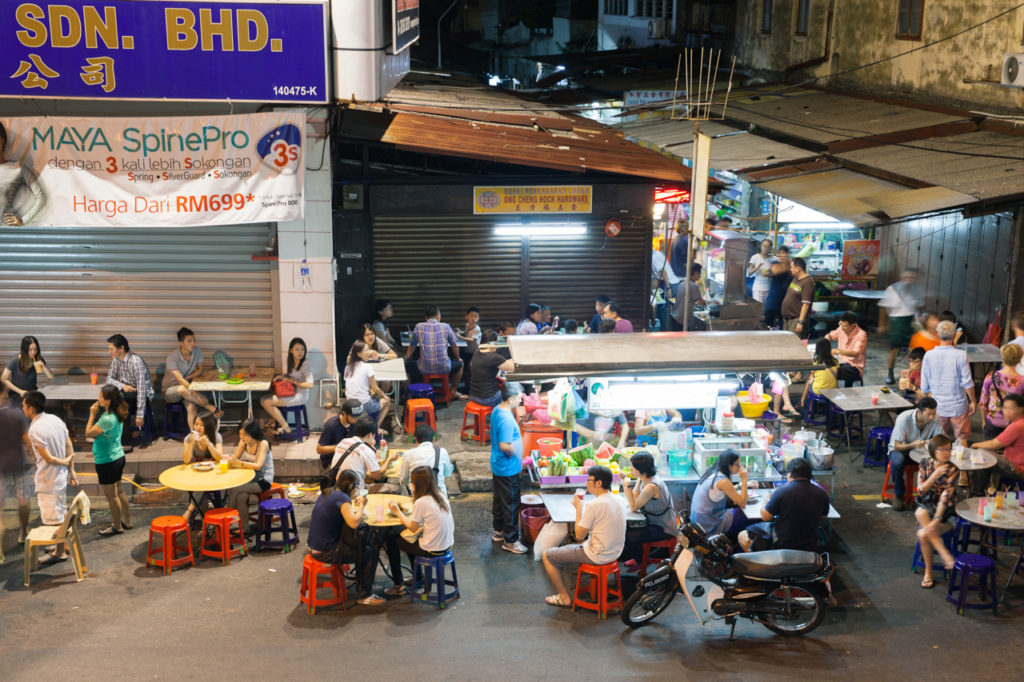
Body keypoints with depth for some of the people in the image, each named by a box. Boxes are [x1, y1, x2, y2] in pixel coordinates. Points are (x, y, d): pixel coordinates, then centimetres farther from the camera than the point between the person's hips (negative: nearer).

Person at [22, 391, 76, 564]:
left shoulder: (35, 430, -23)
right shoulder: (55, 419, 2)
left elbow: (48, 458, -21)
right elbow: (70, 447, 6)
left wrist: (64, 462, -3)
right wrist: (71, 470, 11)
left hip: (48, 480, -9)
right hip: (61, 476, 9)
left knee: (53, 518, 4)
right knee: (61, 513, 21)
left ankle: (60, 553, 14)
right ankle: (64, 545, 34)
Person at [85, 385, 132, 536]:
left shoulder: (107, 419, -28)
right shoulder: (117, 415, 1)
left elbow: (88, 434, -18)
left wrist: (92, 414, -14)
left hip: (107, 462, -9)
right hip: (118, 457, 9)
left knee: (111, 495, 7)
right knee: (119, 491, 21)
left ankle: (117, 527, 21)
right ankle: (127, 521, 33)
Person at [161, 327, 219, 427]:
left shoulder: (197, 352, -9)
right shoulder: (172, 358, -24)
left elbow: (199, 369, 9)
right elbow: (180, 380, -30)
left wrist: (188, 377, -12)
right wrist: (196, 395, -37)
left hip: (188, 387, 4)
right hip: (170, 390, -4)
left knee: (192, 408, -29)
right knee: (182, 389, -39)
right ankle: (212, 409, -32)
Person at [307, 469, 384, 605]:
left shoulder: (326, 493, 8)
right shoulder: (341, 497, -19)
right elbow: (354, 523, -29)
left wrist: (353, 504, 12)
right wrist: (361, 505, -13)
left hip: (313, 547, 9)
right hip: (325, 552, -9)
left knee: (361, 546, 24)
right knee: (371, 554, 1)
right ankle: (364, 596, 13)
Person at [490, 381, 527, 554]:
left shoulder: (497, 410, 3)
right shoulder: (507, 419, -28)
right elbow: (505, 446, -30)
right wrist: (517, 453, -15)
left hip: (497, 465, 10)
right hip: (508, 468, -10)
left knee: (499, 500, 22)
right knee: (511, 504, 1)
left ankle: (499, 531, 37)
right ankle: (510, 541, 11)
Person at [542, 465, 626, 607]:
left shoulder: (594, 505, -24)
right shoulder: (617, 500, 2)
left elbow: (579, 534, -15)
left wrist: (579, 507, -7)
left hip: (598, 555, -9)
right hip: (615, 552, 9)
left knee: (548, 555, 5)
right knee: (567, 548, 31)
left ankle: (565, 598, 13)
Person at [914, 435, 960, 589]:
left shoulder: (953, 470, -13)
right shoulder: (925, 463, -1)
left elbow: (945, 498, -23)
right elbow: (921, 490, -8)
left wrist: (935, 521, -33)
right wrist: (936, 474, -22)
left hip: (947, 510, -3)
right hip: (927, 505, 3)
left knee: (923, 534, -28)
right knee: (920, 513, -35)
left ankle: (928, 573, -11)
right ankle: (946, 556, -31)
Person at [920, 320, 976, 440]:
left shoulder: (929, 355, -10)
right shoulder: (960, 355, -15)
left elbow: (924, 386, -3)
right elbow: (967, 383, -10)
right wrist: (973, 401, 4)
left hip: (938, 407, 2)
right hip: (958, 406, -1)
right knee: (962, 439, 13)